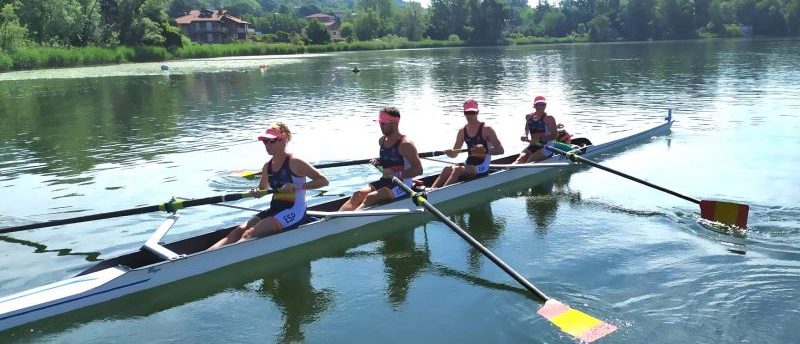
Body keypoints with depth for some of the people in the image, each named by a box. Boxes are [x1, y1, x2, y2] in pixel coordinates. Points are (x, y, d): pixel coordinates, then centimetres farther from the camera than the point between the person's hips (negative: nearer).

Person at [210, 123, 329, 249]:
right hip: (275, 209, 7)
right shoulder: (267, 166, 10)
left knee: (250, 234, -25)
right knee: (239, 231, -13)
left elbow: (323, 181, -13)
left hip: (294, 211, -7)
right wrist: (257, 192, -1)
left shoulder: (294, 163, -10)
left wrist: (296, 187, -22)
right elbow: (262, 188, 24)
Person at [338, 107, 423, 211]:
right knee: (358, 195, -15)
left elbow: (419, 170, -18)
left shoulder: (405, 144, -14)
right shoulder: (382, 141, 9)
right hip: (384, 181, 7)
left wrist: (397, 175, -26)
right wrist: (378, 162, 7)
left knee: (370, 197, -28)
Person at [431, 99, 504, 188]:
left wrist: (485, 151, -28)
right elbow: (454, 153, 11)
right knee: (447, 169, -20)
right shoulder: (462, 131, 8)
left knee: (458, 170, -29)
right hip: (469, 164, 6)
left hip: (482, 168, -6)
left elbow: (500, 150, -10)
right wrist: (450, 153, -13)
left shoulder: (486, 129, -7)